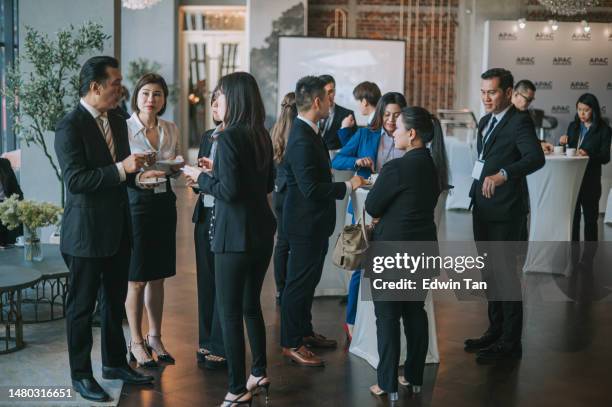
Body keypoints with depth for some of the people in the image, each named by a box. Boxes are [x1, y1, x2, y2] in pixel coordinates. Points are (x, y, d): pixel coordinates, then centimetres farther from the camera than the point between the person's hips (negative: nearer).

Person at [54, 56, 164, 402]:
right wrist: (121, 169, -27)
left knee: (116, 301, 19)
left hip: (118, 230, 8)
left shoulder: (118, 122, 9)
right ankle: (81, 375, 18)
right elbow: (75, 180, -23)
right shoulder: (70, 127, -16)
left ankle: (115, 363, 34)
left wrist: (138, 175, -2)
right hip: (86, 232, -8)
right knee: (82, 306, 5)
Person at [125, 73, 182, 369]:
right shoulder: (123, 128, -8)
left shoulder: (171, 130, 7)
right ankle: (136, 342, 16)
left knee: (158, 276, 12)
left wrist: (175, 167, -4)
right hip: (135, 203, -5)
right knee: (136, 279, 3)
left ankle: (155, 337, 25)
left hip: (164, 203, 5)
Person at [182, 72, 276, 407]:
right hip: (262, 231, 8)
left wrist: (201, 177, -3)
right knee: (251, 305, 21)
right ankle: (259, 373, 32)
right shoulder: (262, 135, 8)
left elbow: (229, 190, -21)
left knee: (230, 312, 1)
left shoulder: (229, 137, -16)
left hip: (235, 236, -8)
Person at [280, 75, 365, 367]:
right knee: (299, 282, 1)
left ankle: (305, 332, 36)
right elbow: (311, 189, -28)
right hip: (305, 222, -10)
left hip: (314, 222, 10)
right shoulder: (302, 140, -25)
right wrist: (348, 186, -20)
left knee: (308, 279, 21)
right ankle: (291, 344, 13)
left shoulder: (308, 132, 7)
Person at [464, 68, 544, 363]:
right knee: (492, 273, 17)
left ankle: (510, 342, 8)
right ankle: (495, 331, 30)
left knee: (506, 273, -2)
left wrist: (502, 174, -42)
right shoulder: (486, 121, 13)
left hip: (506, 211, -9)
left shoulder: (519, 121, -14)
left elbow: (536, 158, -28)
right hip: (483, 208, 9)